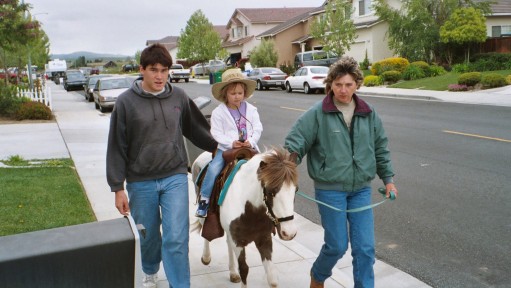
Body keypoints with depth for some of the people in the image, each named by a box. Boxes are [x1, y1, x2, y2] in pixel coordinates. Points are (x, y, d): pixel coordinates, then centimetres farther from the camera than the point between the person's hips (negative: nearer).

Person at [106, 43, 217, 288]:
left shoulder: (179, 97, 0)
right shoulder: (126, 102, -6)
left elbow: (195, 130, 15)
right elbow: (117, 148, -4)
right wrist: (118, 188, -6)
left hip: (175, 177, 1)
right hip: (140, 182, 0)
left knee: (176, 238, -5)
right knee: (148, 236, 16)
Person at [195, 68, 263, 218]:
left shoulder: (251, 109, 6)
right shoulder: (218, 112, -2)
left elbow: (258, 129, 3)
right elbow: (217, 133, -7)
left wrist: (251, 141, -16)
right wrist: (231, 143, -21)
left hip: (248, 148, 3)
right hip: (226, 149, -3)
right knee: (213, 169, -23)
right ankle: (204, 201, -10)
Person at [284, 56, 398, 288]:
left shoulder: (369, 114, 4)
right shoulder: (317, 114, -9)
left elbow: (381, 148, 14)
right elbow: (295, 142, -10)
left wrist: (388, 179, 15)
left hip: (361, 189, 4)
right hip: (330, 189, -4)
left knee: (365, 247, 4)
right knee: (337, 245, 4)